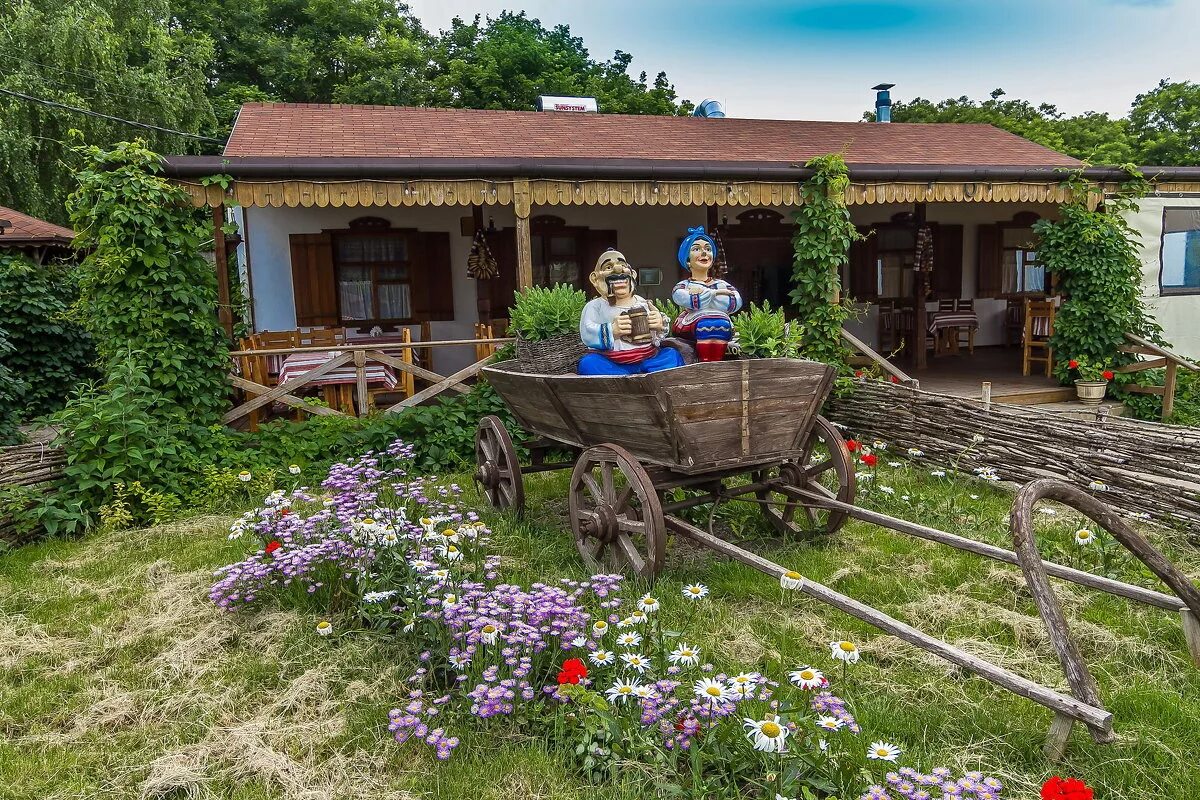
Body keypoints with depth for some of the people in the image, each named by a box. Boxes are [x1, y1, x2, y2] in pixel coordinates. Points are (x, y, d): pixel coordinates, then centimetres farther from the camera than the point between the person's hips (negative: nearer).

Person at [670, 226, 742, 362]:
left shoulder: (722, 284, 23)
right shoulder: (681, 286, 16)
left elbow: (736, 303, 0)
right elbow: (691, 301, -10)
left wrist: (702, 292, 2)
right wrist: (715, 293, 5)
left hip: (723, 330, 2)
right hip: (689, 329, -2)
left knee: (718, 322, -33)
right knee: (708, 322, -34)